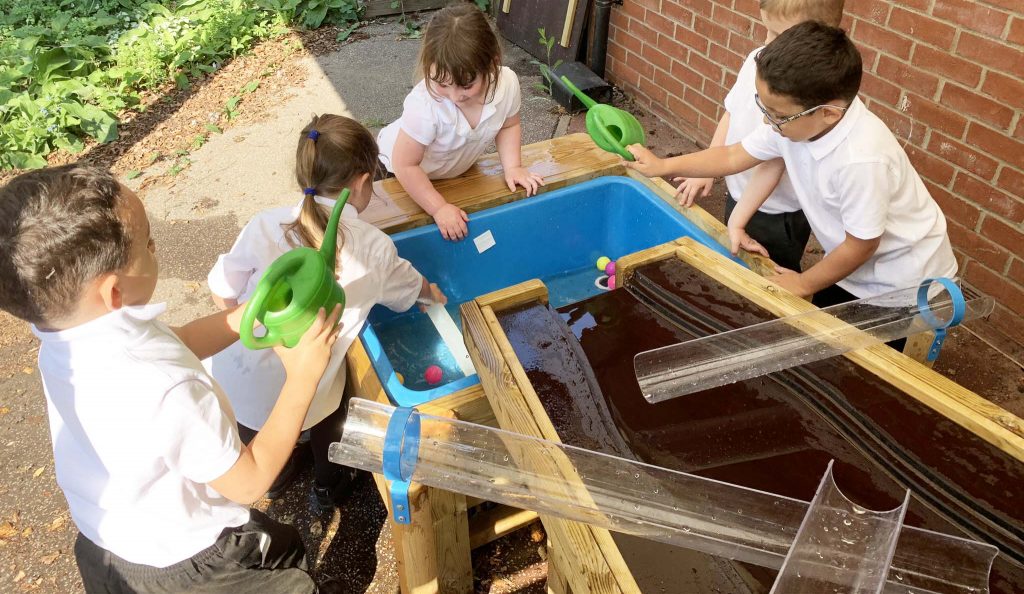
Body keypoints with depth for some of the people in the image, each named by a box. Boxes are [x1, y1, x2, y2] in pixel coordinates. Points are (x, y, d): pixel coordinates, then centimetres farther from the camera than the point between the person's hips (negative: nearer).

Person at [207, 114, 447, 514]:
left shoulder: (266, 225, -13)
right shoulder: (375, 248, -12)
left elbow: (223, 296, -2)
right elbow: (412, 286, 10)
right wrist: (435, 293, 34)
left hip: (232, 389, 1)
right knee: (331, 404, 32)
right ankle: (328, 487, 50)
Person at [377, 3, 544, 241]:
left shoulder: (507, 82, -30)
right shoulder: (424, 105, -44)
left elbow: (508, 126, -7)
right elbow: (405, 166, -34)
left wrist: (512, 167, -19)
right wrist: (439, 208, -35)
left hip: (456, 168, 4)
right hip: (408, 174, -4)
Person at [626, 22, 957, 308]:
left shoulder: (861, 161, -40)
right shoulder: (795, 121, -19)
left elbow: (861, 245, -26)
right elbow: (733, 157, -2)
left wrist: (804, 284, -11)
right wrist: (661, 166, -3)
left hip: (903, 283, -7)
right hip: (853, 268, 7)